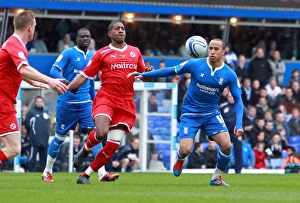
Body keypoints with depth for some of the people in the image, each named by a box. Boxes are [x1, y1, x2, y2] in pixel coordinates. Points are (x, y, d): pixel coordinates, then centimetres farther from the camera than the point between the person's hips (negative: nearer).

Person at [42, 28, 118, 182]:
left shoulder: (91, 57, 11)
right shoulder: (68, 54, -6)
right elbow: (54, 71, -18)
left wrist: (94, 100, 22)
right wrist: (65, 81, -37)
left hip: (85, 103, 4)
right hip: (67, 103, -4)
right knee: (60, 136, 5)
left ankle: (102, 173, -14)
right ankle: (47, 172, 22)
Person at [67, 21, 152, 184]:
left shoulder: (135, 52, 14)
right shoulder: (102, 53, 4)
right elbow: (84, 76, 4)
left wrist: (148, 72, -1)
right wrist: (66, 88, -8)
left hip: (126, 104, 3)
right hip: (105, 99, -3)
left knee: (113, 146, -4)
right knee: (101, 133, -29)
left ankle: (85, 175, 9)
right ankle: (85, 149, 6)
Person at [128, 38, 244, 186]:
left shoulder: (229, 75, -8)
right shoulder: (196, 65, -10)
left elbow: (238, 99, -5)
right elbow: (171, 71, -3)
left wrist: (239, 124, -16)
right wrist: (144, 75, -5)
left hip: (211, 114, 1)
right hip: (190, 114, -1)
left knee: (226, 145, -17)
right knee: (185, 149, -16)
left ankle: (216, 178, 8)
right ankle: (179, 160, 24)